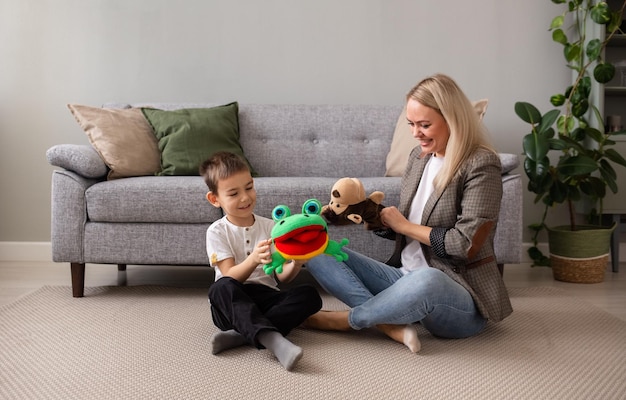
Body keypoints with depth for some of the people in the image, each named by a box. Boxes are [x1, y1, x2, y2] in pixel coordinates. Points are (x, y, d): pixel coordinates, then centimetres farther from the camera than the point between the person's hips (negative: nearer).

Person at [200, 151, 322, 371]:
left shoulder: (269, 226, 6)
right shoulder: (217, 232, -1)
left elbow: (283, 276, 0)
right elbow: (230, 278, -13)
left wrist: (296, 263, -24)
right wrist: (254, 259, -33)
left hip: (266, 299, 3)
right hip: (233, 304, -2)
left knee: (309, 294, -24)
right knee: (221, 288, -35)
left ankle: (241, 333, -32)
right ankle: (272, 338, -48)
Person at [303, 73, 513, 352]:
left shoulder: (481, 165, -12)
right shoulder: (418, 156, 8)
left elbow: (466, 244, -20)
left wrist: (403, 225, -11)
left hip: (462, 298, -7)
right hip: (406, 277, 7)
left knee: (426, 280, -43)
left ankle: (347, 319, -14)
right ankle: (393, 326, -23)